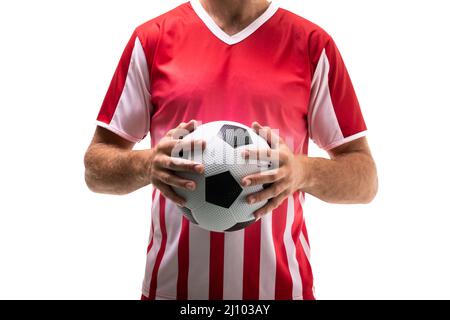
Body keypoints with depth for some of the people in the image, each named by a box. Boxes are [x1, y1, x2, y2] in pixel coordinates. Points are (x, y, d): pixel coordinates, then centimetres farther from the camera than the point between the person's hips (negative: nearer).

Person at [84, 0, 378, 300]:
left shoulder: (312, 44, -2)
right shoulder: (152, 38, 0)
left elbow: (366, 180, -2)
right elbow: (96, 168, 2)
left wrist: (303, 171, -22)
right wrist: (145, 165, -19)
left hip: (279, 285, 0)